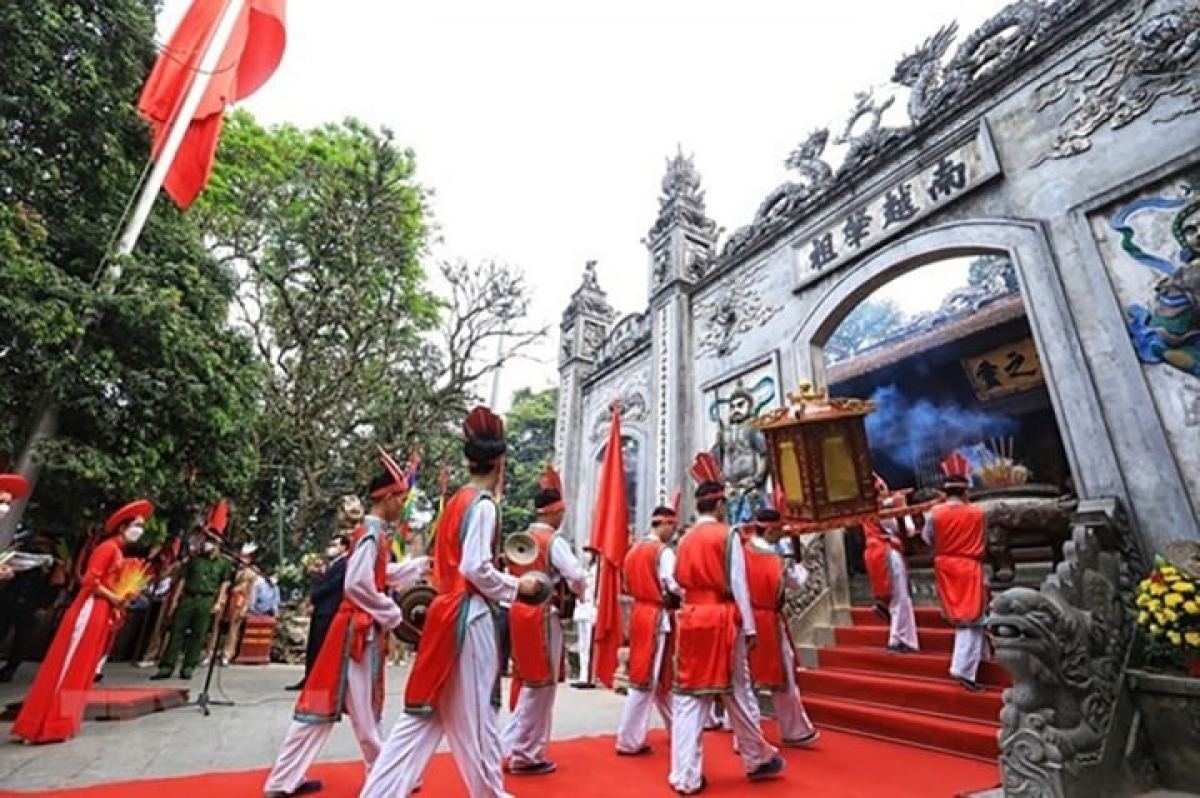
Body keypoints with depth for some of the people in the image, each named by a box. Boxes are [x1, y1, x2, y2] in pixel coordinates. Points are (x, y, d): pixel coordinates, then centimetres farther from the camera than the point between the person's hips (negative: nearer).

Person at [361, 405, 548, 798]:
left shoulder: (456, 501, 10)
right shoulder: (483, 505, -15)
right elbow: (476, 568, -21)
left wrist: (506, 583, 17)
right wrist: (517, 586, -8)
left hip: (445, 610, 8)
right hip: (468, 616, -8)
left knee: (425, 713, 15)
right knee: (474, 713, 8)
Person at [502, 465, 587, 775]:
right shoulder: (553, 541, -15)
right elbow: (577, 576, -22)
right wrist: (578, 593, -2)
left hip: (520, 611, 8)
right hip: (543, 616, -8)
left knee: (527, 683, 19)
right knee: (541, 685, 6)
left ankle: (515, 748, 28)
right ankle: (525, 755, 17)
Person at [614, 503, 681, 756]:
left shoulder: (634, 550, 10)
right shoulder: (664, 552, -14)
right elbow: (673, 587, -18)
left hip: (639, 612, 8)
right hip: (658, 617, -8)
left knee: (660, 676, 20)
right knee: (646, 679, 0)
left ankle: (675, 728, 36)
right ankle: (629, 741, 7)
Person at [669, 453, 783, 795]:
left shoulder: (685, 539, 7)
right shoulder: (728, 534, -8)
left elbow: (681, 581, 7)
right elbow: (738, 584, -9)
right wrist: (750, 627, -4)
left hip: (690, 618, 4)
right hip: (722, 618, -4)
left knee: (688, 695, 8)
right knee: (737, 693, 13)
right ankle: (758, 760, 33)